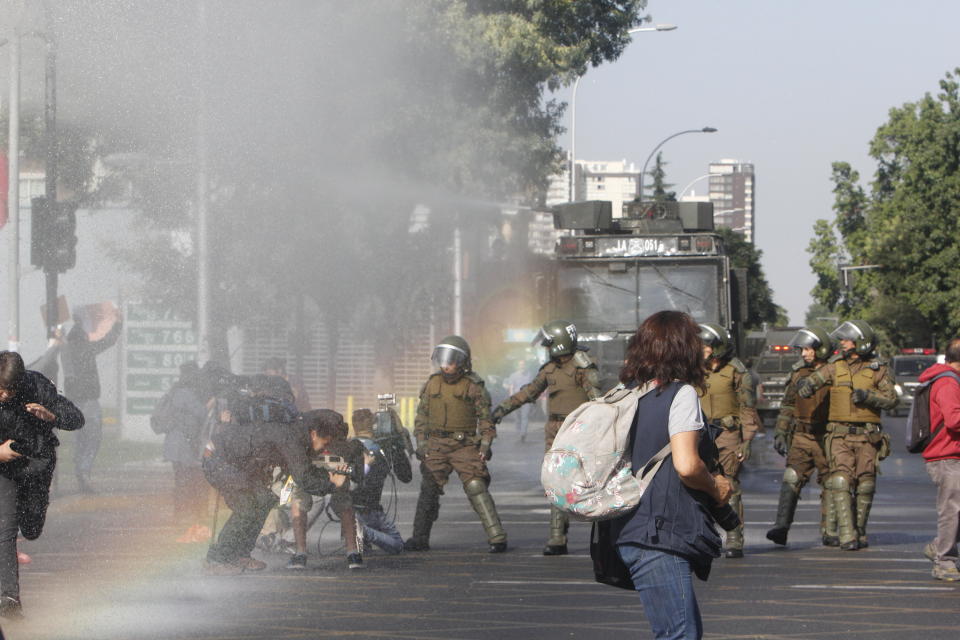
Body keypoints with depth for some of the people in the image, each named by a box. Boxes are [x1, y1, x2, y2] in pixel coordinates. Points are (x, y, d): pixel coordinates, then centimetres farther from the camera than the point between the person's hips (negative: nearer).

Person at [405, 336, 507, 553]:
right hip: (437, 446, 4)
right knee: (429, 490, 5)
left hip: (465, 445, -4)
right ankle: (420, 539, 16)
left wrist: (485, 445, -9)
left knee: (476, 489, -13)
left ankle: (497, 537, -13)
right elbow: (422, 415, 14)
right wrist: (421, 444, 6)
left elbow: (485, 418, -1)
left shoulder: (473, 386, -3)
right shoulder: (432, 384, 9)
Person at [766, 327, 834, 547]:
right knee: (791, 480, -9)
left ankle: (830, 532, 10)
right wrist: (780, 433, 10)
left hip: (826, 438, -3)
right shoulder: (798, 373, 10)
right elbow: (787, 405, 16)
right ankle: (781, 527, -16)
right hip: (801, 437, 3)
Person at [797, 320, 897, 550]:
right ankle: (847, 535, -17)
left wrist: (867, 396, -17)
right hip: (840, 435, 1)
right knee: (841, 482, -12)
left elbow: (891, 400, -2)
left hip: (867, 436, -1)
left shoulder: (879, 369, 3)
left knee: (865, 485, 3)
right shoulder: (835, 368, 9)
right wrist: (805, 386, -21)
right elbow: (811, 380, 3)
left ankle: (860, 532, 17)